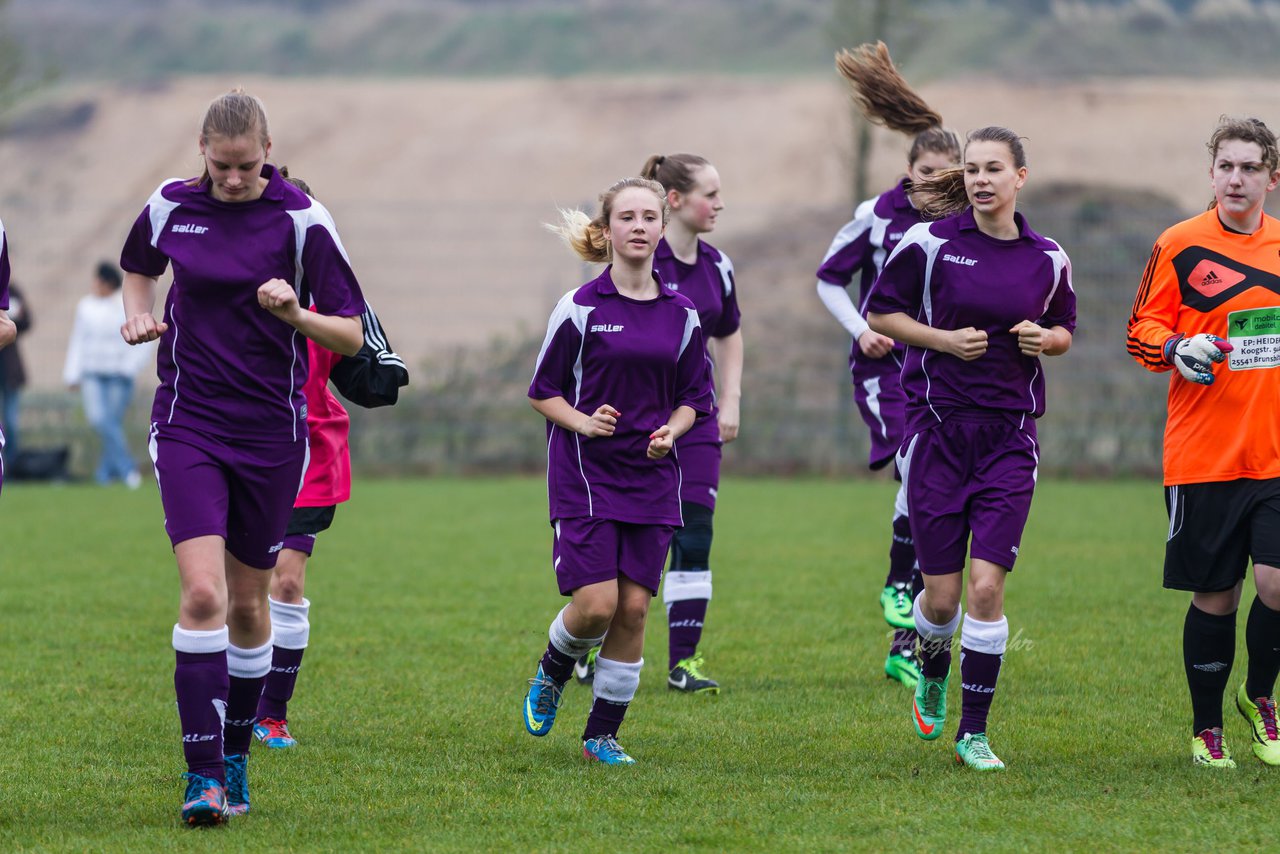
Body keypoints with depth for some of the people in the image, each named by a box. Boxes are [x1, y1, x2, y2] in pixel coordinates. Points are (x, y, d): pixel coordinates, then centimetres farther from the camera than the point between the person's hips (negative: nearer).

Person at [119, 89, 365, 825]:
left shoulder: (301, 219, -7)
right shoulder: (170, 206, 0)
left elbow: (351, 336, -7)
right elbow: (140, 266, 24)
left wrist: (294, 313, -25)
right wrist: (138, 316, 4)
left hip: (271, 431, 0)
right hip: (189, 424, 0)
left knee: (249, 604, 9)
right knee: (203, 593, -16)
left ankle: (237, 758, 28)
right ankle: (204, 776, -16)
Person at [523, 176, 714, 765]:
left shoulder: (682, 316, 6)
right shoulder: (580, 308, -4)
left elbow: (693, 398, 15)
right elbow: (543, 391, 1)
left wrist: (670, 431, -6)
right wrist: (584, 422, -17)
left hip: (651, 479, 4)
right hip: (586, 474, -3)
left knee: (634, 607, -1)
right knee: (596, 603, -13)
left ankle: (602, 734, 11)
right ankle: (551, 674, 20)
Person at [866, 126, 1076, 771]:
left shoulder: (1048, 258, 4)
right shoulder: (930, 242, -4)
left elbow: (1064, 330, 20)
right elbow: (880, 312, 4)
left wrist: (1045, 338, -3)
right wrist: (945, 338, -10)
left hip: (1010, 437, 1)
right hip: (937, 426, -1)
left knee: (986, 586, -9)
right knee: (942, 593, 1)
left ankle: (974, 732, 3)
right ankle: (931, 676, 37)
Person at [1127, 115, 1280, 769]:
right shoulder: (1179, 246, -2)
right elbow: (1141, 332, 1)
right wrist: (1178, 350, -18)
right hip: (1201, 457, -2)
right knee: (1215, 596, 3)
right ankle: (1206, 728, 21)